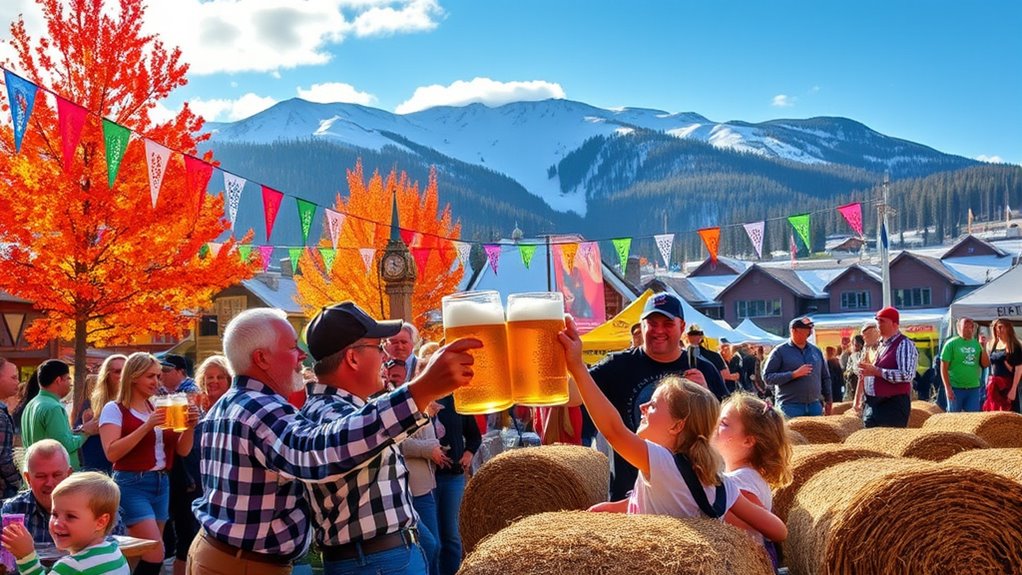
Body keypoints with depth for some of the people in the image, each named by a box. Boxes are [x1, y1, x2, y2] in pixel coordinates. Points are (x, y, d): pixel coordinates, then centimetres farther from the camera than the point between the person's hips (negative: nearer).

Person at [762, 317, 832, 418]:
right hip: (791, 406, -5)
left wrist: (828, 401, 16)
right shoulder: (780, 351, -2)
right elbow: (767, 377, -9)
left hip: (815, 406, 5)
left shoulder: (816, 351, 13)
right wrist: (794, 374, -16)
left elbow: (825, 378, 21)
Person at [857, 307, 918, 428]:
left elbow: (907, 375, -21)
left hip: (893, 406, -9)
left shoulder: (904, 345, -9)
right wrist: (867, 372, 9)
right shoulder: (882, 346, 18)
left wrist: (876, 371, -22)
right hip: (873, 405, 9)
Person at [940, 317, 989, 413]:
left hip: (974, 388, 4)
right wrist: (948, 388, -12)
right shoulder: (951, 343, -4)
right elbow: (944, 367, -6)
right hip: (956, 388, -4)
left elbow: (986, 364, 7)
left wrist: (983, 347, -6)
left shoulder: (977, 344, 8)